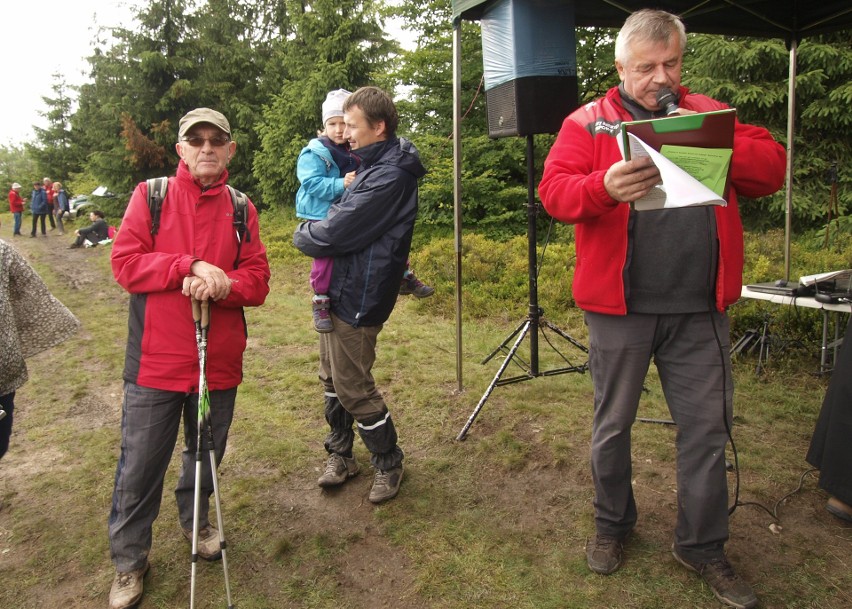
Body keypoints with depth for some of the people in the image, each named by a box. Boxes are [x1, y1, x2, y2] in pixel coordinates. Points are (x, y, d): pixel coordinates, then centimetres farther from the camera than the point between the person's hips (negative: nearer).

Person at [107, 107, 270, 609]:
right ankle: (129, 561, 29)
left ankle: (196, 522, 48)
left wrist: (221, 284, -20)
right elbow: (124, 262, -9)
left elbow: (258, 281, 0)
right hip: (155, 363, -2)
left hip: (220, 362, 3)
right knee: (139, 468, 7)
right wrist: (192, 265, -20)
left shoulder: (242, 209, 4)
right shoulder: (150, 195, -1)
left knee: (206, 455, 20)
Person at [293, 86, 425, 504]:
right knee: (332, 378, 18)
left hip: (358, 299, -10)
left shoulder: (389, 177, -22)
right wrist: (314, 234, 2)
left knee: (353, 388, 2)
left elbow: (334, 234, -21)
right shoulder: (374, 166, 11)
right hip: (339, 290, 10)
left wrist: (302, 234, -3)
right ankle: (340, 454, 36)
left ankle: (388, 463, 23)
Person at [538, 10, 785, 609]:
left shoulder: (710, 113, 12)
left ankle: (703, 545, 27)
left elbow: (772, 167, 3)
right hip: (619, 308, -2)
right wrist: (604, 186, -31)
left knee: (708, 427, 9)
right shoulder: (588, 123, 2)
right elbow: (555, 190, -10)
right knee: (613, 425, 11)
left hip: (701, 310, 3)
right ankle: (613, 526, 33)